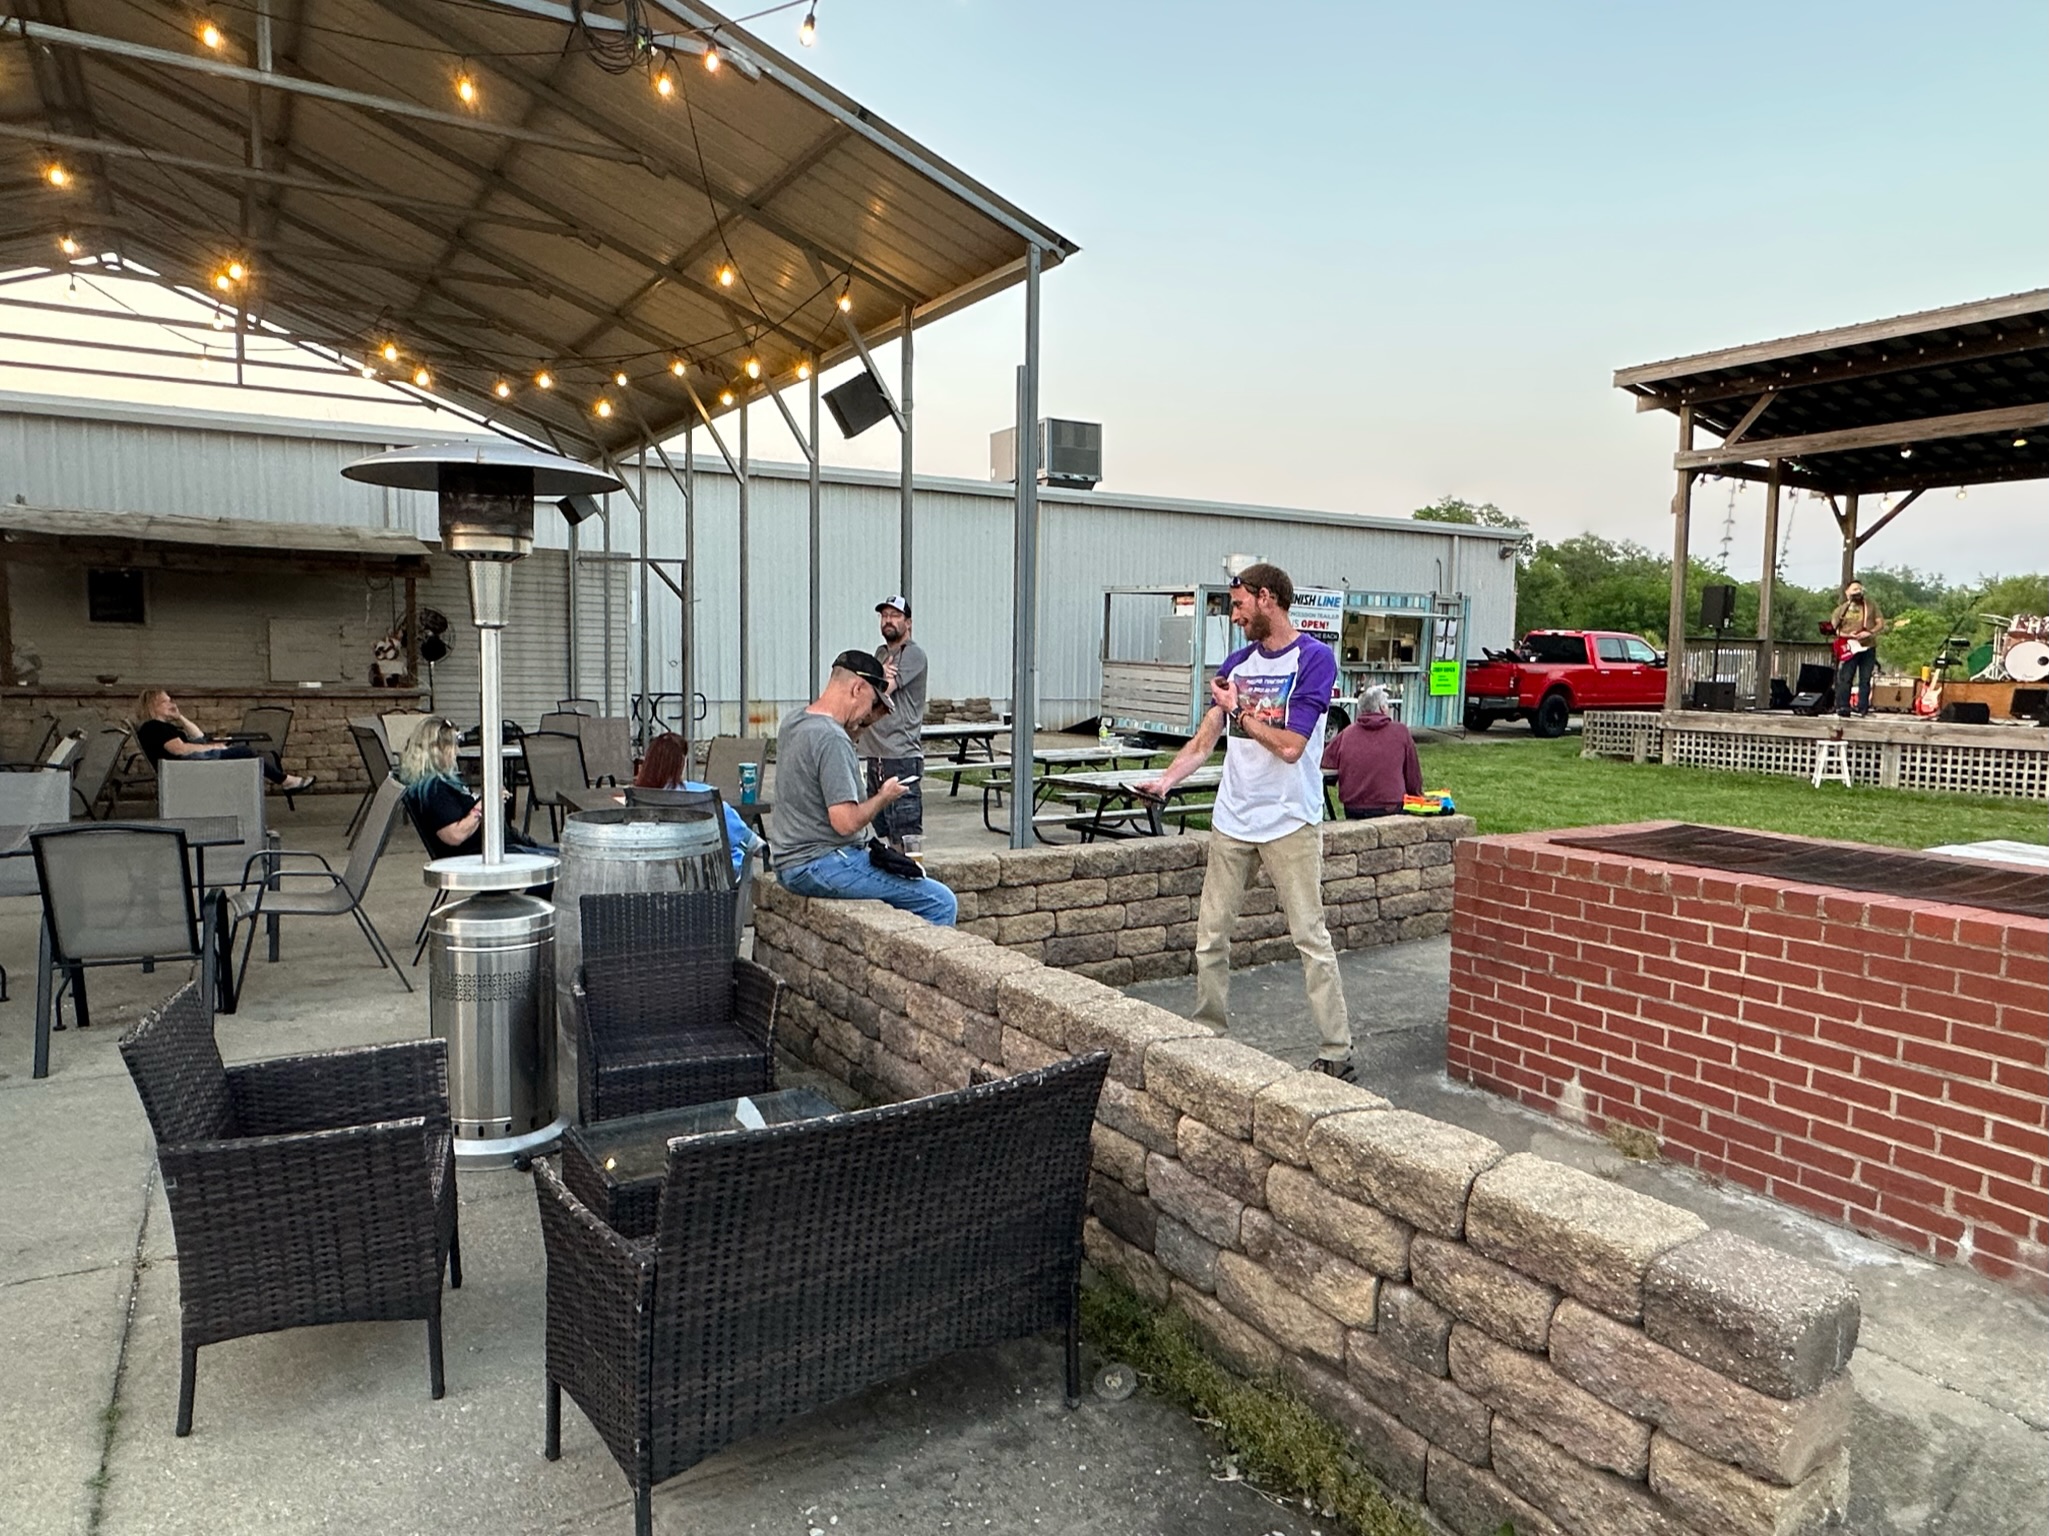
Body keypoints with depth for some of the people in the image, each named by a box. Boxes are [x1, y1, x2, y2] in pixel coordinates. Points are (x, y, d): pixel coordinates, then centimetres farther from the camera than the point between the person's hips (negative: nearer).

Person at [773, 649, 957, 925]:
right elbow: (846, 822, -26)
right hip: (823, 866, -11)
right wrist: (883, 797, -8)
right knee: (941, 904, -12)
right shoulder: (832, 739, -21)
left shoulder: (792, 721, 9)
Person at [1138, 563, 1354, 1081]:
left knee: (1310, 938, -2)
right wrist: (1165, 780, -8)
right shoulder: (1238, 661, 11)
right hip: (1232, 820, 6)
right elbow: (1204, 740, 8)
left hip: (1289, 822, -6)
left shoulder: (1314, 658, -7)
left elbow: (1290, 746, -16)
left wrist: (1238, 709, -5)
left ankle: (1336, 1052, 6)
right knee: (1210, 935, 8)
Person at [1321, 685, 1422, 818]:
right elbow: (1413, 773, 7)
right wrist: (1417, 795, 24)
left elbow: (1324, 762, 7)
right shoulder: (1401, 732, 0)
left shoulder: (1346, 733, 1)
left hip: (1352, 811, 3)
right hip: (1389, 810, -2)